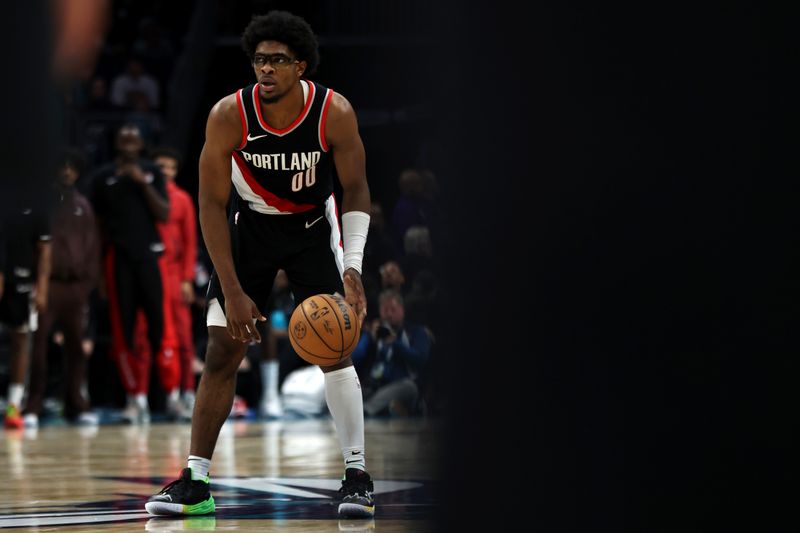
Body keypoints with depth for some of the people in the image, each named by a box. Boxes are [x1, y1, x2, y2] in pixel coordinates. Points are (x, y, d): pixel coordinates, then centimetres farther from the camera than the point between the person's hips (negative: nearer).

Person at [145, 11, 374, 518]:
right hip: (249, 225, 1)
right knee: (222, 352, -2)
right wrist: (233, 291, -21)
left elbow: (356, 191, -12)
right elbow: (212, 205, -18)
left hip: (314, 225, -1)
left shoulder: (335, 112, -24)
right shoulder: (229, 115, -24)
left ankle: (357, 476, -3)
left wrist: (353, 267, -25)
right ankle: (195, 484, 4)